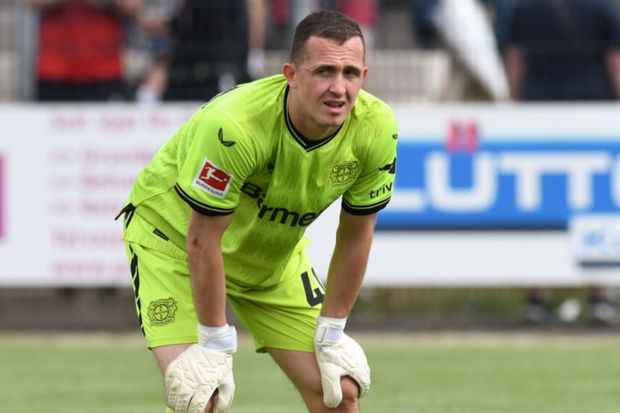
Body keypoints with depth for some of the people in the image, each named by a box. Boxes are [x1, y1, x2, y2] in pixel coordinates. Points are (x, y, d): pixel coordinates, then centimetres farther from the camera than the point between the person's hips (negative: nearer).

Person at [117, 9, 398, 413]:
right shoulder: (233, 124, -38)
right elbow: (203, 240, -29)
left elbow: (356, 232, -7)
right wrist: (216, 345, -23)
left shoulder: (377, 129, -23)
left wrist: (331, 334, -3)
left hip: (276, 252, 5)